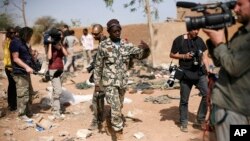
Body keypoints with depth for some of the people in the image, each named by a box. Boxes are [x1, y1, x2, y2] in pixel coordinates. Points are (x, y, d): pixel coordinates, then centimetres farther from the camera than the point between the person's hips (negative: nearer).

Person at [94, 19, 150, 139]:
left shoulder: (126, 45, 0)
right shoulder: (103, 46, -8)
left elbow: (141, 55, 0)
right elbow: (98, 66, -2)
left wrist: (146, 49, -23)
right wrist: (97, 83, -1)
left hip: (122, 82, 4)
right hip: (109, 82, -4)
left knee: (118, 107, 18)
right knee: (115, 108, -11)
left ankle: (109, 122, 43)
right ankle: (118, 132, 5)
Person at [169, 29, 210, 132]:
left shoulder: (199, 40, 6)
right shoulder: (179, 40, -5)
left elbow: (204, 57, 8)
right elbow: (172, 55, 0)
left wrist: (208, 70, -1)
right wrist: (184, 56, -16)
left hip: (200, 73, 3)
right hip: (186, 75, -3)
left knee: (207, 94, -8)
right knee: (184, 100, 5)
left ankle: (200, 119, 9)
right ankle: (183, 123, 22)